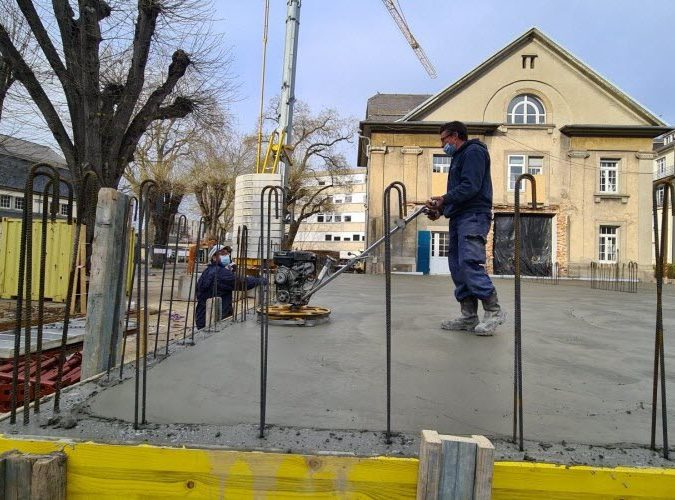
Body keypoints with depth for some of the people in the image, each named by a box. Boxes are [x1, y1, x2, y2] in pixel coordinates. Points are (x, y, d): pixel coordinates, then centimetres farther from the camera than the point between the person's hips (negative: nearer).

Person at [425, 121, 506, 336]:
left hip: (473, 216, -10)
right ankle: (469, 316, 6)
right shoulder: (459, 157, 28)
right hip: (458, 218, 10)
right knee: (457, 267, 4)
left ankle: (493, 311, -9)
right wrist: (440, 209, 11)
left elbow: (471, 187, -16)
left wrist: (444, 200, -17)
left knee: (469, 264, -19)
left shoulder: (474, 151, -2)